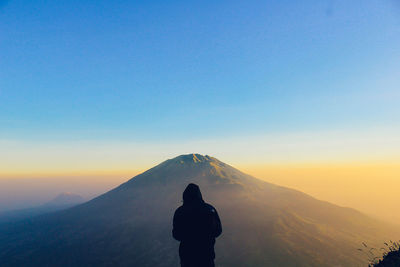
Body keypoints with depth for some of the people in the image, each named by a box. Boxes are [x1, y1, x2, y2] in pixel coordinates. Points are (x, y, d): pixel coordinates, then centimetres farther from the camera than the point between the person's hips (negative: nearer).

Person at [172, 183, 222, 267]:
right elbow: (218, 231, -1)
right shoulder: (210, 209, -10)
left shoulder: (179, 212, -14)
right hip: (207, 253, 1)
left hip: (187, 254, -1)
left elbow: (176, 236, -6)